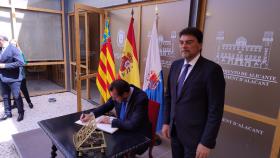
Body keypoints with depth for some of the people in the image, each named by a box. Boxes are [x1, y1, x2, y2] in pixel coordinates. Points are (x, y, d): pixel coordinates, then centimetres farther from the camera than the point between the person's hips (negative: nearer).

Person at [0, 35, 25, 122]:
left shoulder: (13, 49, -15)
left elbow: (21, 62, -25)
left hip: (13, 79, -7)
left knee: (16, 96, 5)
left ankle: (21, 113, 23)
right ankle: (7, 113, 32)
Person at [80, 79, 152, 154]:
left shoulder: (141, 98, -30)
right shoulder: (118, 93, -11)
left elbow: (133, 125, -34)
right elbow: (106, 106, 6)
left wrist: (111, 121, -26)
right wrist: (91, 114, -8)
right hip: (122, 129, 6)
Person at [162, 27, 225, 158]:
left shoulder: (211, 69, -16)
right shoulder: (175, 65, 2)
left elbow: (216, 110, -16)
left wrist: (207, 142, -15)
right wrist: (166, 122, 8)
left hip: (195, 135, -5)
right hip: (174, 130, 5)